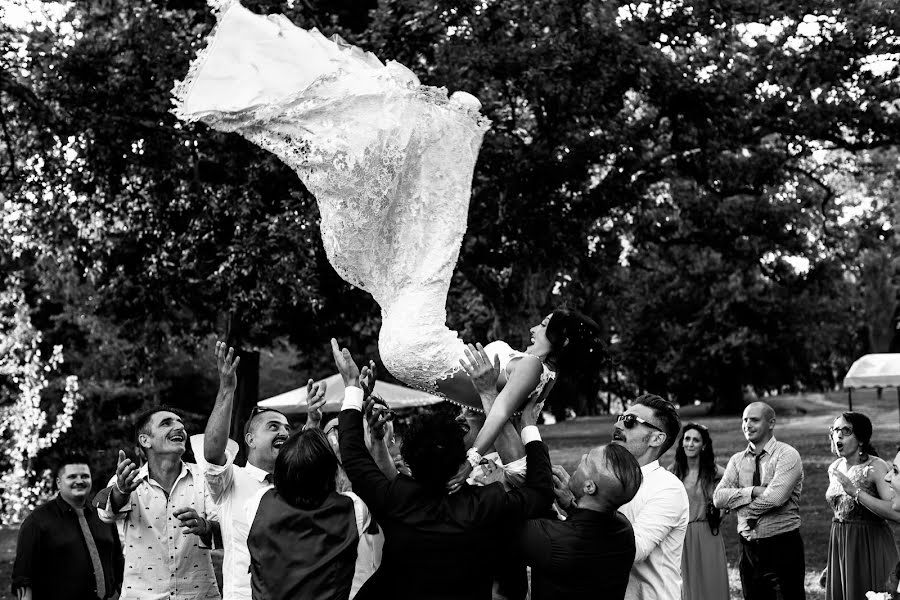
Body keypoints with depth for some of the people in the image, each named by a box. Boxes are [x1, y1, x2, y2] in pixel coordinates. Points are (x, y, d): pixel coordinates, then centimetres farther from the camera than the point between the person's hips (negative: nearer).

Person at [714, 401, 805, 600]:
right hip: (749, 547, 6)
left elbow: (775, 497, -21)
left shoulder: (787, 455, -7)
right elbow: (718, 497, -3)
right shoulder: (737, 460, 10)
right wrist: (753, 491, -15)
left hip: (783, 546, -5)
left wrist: (739, 504, -7)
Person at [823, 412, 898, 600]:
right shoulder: (834, 468, 8)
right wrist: (831, 563, 17)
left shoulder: (876, 467, -12)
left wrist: (855, 492, -30)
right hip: (839, 546, 6)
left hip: (870, 547, -6)